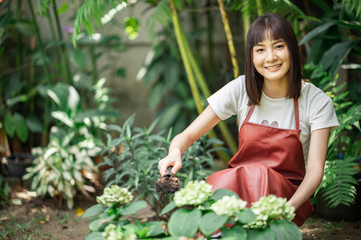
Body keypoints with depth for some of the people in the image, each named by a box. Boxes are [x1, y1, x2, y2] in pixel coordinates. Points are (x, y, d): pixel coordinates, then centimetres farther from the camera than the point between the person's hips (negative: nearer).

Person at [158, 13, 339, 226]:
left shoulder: (317, 102, -5)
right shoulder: (241, 90, -2)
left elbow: (315, 170, -10)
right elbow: (187, 135, -1)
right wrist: (175, 152, -26)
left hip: (289, 195, -1)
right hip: (237, 185, 1)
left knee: (258, 175, -37)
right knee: (223, 180, -36)